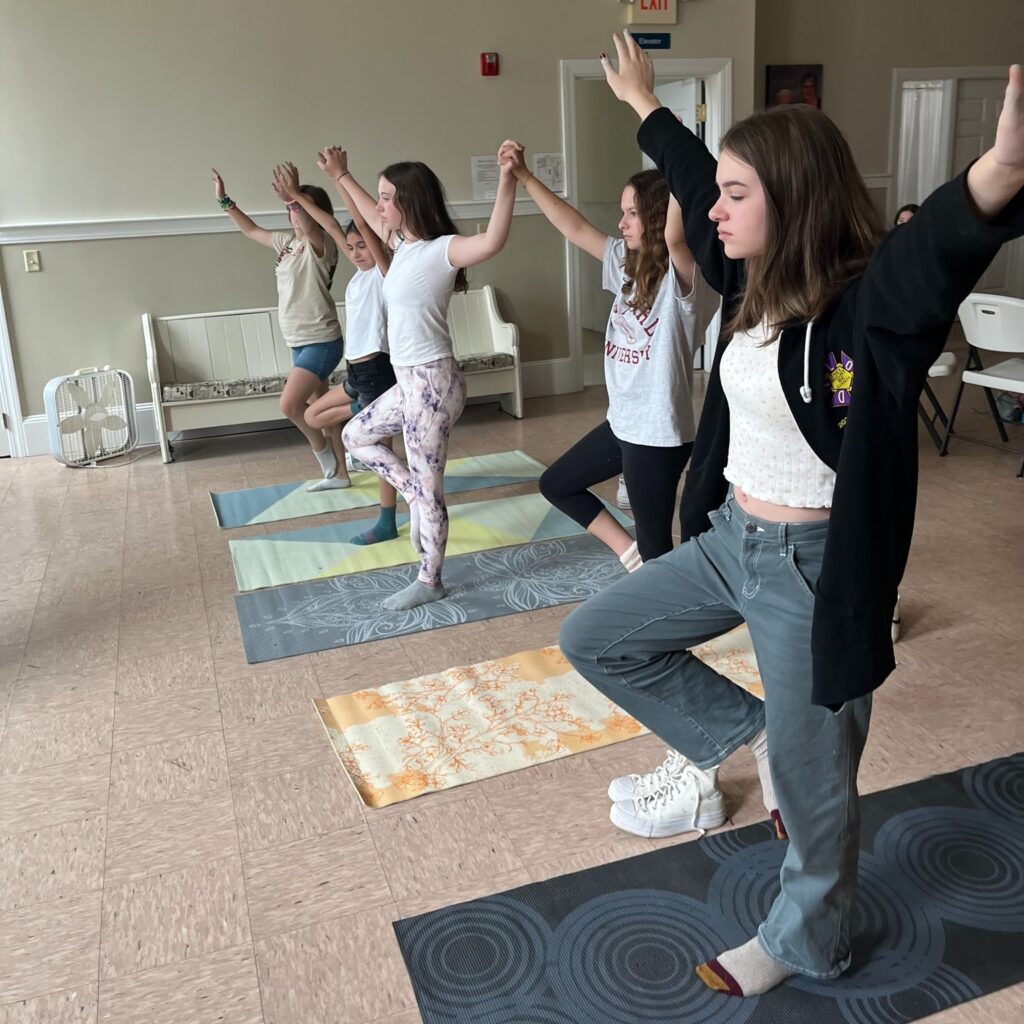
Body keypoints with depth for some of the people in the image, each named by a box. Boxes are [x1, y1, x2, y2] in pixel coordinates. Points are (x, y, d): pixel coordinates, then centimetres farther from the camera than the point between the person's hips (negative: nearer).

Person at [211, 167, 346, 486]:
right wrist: (225, 201, 22)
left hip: (321, 342, -9)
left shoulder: (322, 243, -12)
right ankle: (339, 473, 23)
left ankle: (321, 447, 10)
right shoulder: (286, 242, 11)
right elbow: (251, 230, 27)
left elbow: (309, 229, -36)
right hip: (300, 343, 9)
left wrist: (299, 200, -52)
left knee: (290, 404, -17)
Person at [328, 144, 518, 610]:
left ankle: (429, 582, 17)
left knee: (427, 487, 2)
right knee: (356, 437, 25)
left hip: (432, 382, -9)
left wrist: (507, 181, -46)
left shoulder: (441, 249, -17)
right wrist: (341, 176, 40)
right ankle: (418, 498, 25)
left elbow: (491, 242, -38)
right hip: (410, 381, 10)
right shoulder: (403, 243, 10)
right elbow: (373, 218, 32)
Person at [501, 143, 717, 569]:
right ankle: (628, 552, 27)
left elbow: (674, 235, -41)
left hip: (659, 432, -9)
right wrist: (523, 176, 10)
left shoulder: (685, 278, -19)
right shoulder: (627, 262, 7)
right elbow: (576, 229, 12)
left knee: (656, 546, 3)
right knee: (556, 484, 23)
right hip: (621, 422, 9)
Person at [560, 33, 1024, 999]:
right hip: (729, 540, 8)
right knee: (595, 637, 16)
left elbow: (938, 246, -45)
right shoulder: (755, 285, 2)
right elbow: (690, 179, 18)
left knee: (808, 771, 12)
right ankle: (738, 736, 28)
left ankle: (807, 940, 39)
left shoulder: (869, 305, -21)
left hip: (813, 564, -7)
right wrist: (644, 104, 33)